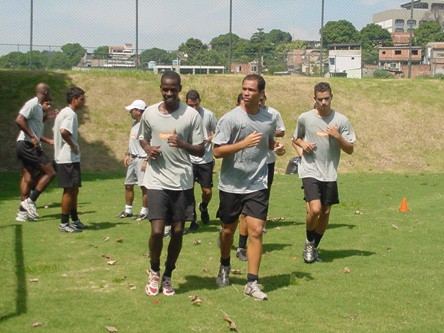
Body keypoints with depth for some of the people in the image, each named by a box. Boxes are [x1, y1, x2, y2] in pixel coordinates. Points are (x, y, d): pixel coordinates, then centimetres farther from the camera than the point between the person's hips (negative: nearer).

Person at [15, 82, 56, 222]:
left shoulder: (38, 106, 19)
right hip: (28, 146, -10)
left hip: (30, 145, 10)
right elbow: (19, 120, -23)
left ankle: (23, 212, 13)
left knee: (28, 178, 10)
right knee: (50, 173, -9)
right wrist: (32, 137, -24)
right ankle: (30, 201, -8)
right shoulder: (33, 104, -11)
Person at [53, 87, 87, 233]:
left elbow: (56, 131, 24)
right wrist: (73, 146, -18)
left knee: (74, 190, 16)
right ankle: (64, 223, 1)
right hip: (69, 159, -10)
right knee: (70, 190, -4)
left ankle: (75, 220, 25)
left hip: (62, 158, 10)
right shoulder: (71, 114, -15)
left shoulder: (63, 113, 17)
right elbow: (64, 131, -31)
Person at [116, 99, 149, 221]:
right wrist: (127, 154, 18)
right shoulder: (135, 123, 13)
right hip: (133, 159, 9)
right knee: (128, 185, 13)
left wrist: (146, 161, -21)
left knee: (144, 186, -2)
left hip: (142, 159, -9)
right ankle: (128, 210, 24)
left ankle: (144, 212, 8)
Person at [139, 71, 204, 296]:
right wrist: (148, 149, -2)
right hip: (157, 180, 0)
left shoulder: (191, 115, -2)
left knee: (178, 231, 6)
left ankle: (167, 276, 24)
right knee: (157, 231, -9)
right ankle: (154, 272, 18)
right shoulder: (149, 113, 3)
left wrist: (183, 144, -20)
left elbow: (201, 151, 0)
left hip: (182, 182, 0)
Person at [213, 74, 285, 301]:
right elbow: (217, 151, -12)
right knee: (228, 230, 13)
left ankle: (252, 283, -1)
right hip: (231, 185, -2)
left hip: (257, 186, 2)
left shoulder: (269, 119, 4)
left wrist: (277, 147, 0)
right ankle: (225, 267, 40)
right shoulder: (230, 118, -10)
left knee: (256, 231, -8)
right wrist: (244, 143, -23)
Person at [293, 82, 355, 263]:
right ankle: (309, 242, 10)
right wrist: (303, 143, -5)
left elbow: (350, 150, 2)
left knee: (326, 212, 7)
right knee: (315, 209, -17)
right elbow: (296, 138, 18)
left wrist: (338, 137, -15)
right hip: (310, 171, -2)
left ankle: (315, 247, 28)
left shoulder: (341, 121, -1)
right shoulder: (305, 118, 0)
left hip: (330, 174, 2)